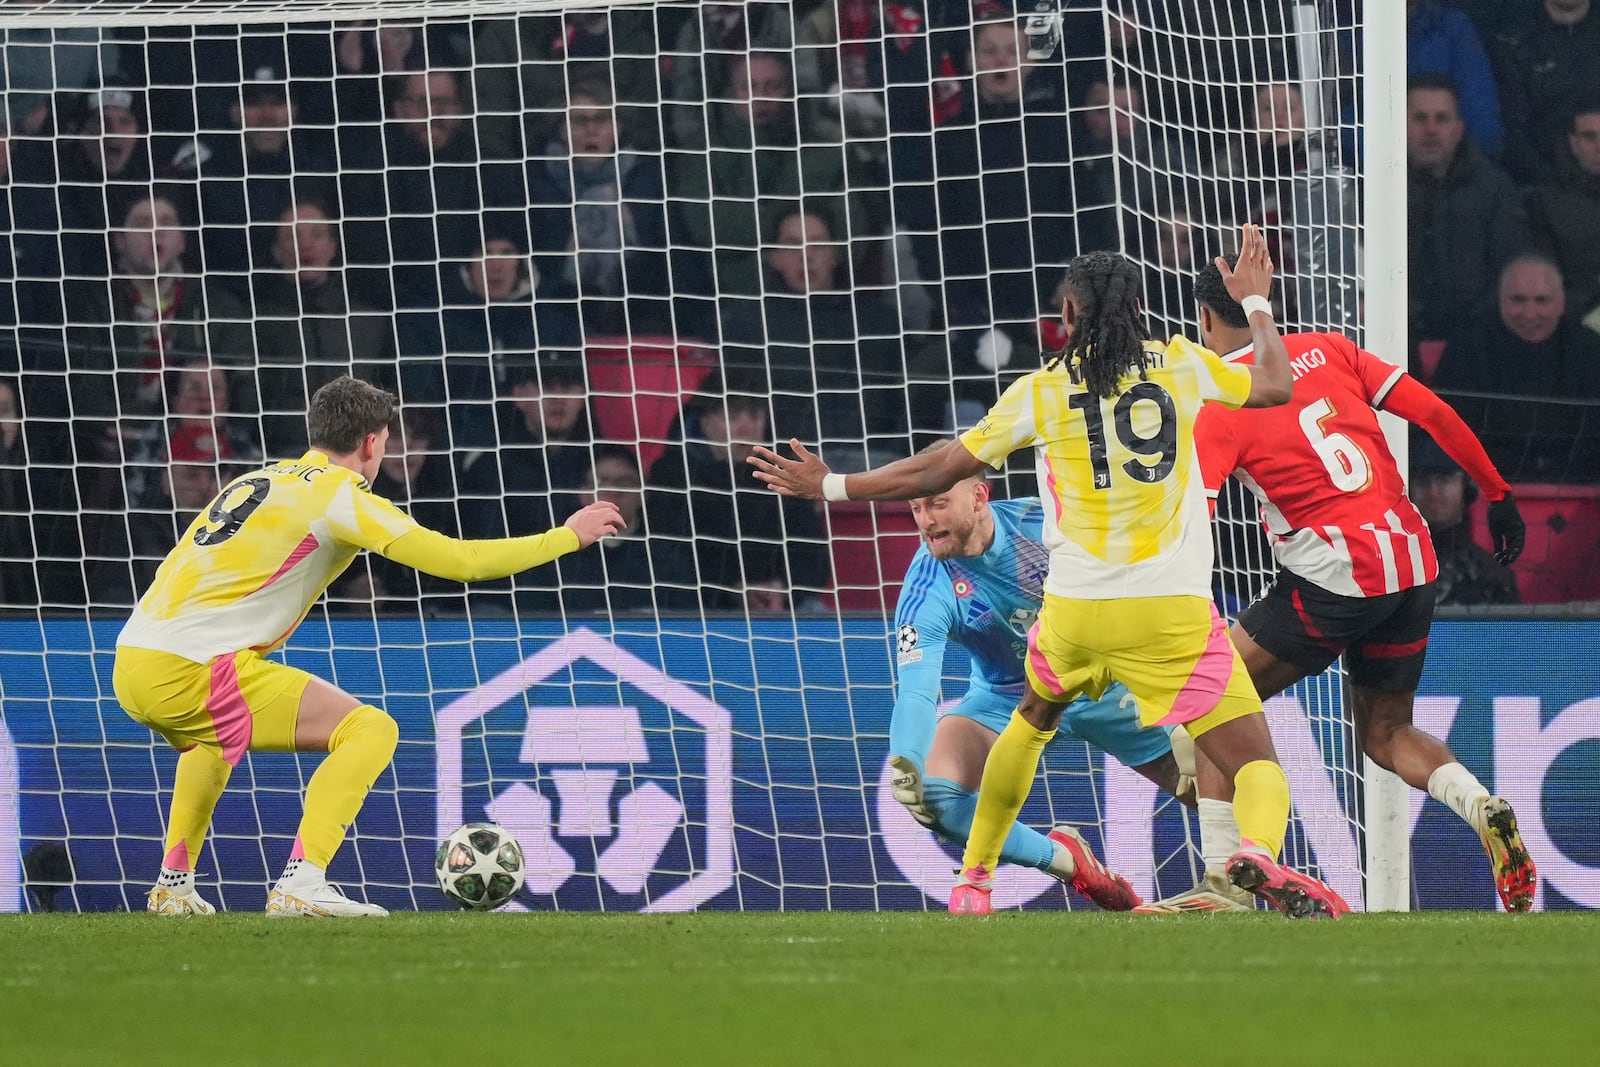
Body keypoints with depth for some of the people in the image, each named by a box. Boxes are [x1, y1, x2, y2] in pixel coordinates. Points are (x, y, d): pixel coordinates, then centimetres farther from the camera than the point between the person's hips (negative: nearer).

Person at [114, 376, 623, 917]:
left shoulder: (259, 480, 20)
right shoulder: (340, 494, -3)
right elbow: (461, 561, -5)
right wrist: (569, 536, 6)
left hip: (130, 668, 9)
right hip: (191, 671, -9)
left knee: (213, 737, 41)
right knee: (370, 730, -6)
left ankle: (173, 885, 31)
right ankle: (302, 885, -18)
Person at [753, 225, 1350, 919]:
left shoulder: (1042, 391, 3)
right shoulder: (1180, 365, 3)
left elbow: (937, 471, 6)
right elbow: (1276, 387, 19)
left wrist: (831, 487, 17)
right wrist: (1256, 302, 35)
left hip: (1075, 610, 2)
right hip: (1173, 611, -2)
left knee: (1034, 717, 34)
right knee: (1258, 766, -4)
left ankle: (973, 880, 39)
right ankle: (1259, 854, -38)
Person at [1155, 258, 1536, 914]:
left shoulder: (1217, 403, -3)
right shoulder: (1328, 351, 11)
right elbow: (1435, 415, 8)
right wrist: (1497, 495, 17)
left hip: (1336, 576, -6)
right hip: (1414, 563, 6)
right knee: (1385, 733, 20)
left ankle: (1222, 878, -3)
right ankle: (1482, 809, -8)